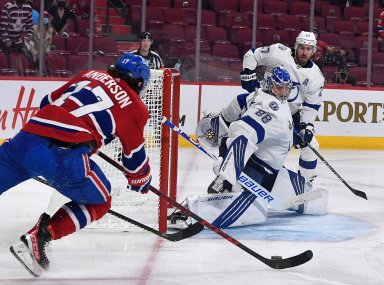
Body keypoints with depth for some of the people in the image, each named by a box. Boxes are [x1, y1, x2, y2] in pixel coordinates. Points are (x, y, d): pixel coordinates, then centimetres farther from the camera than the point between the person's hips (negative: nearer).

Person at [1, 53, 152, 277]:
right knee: (99, 202, 17)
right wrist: (141, 182, 40)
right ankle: (37, 239, 0)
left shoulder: (90, 75, 25)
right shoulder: (134, 106, 13)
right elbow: (135, 154, 20)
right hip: (64, 155, -5)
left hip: (26, 137, 5)